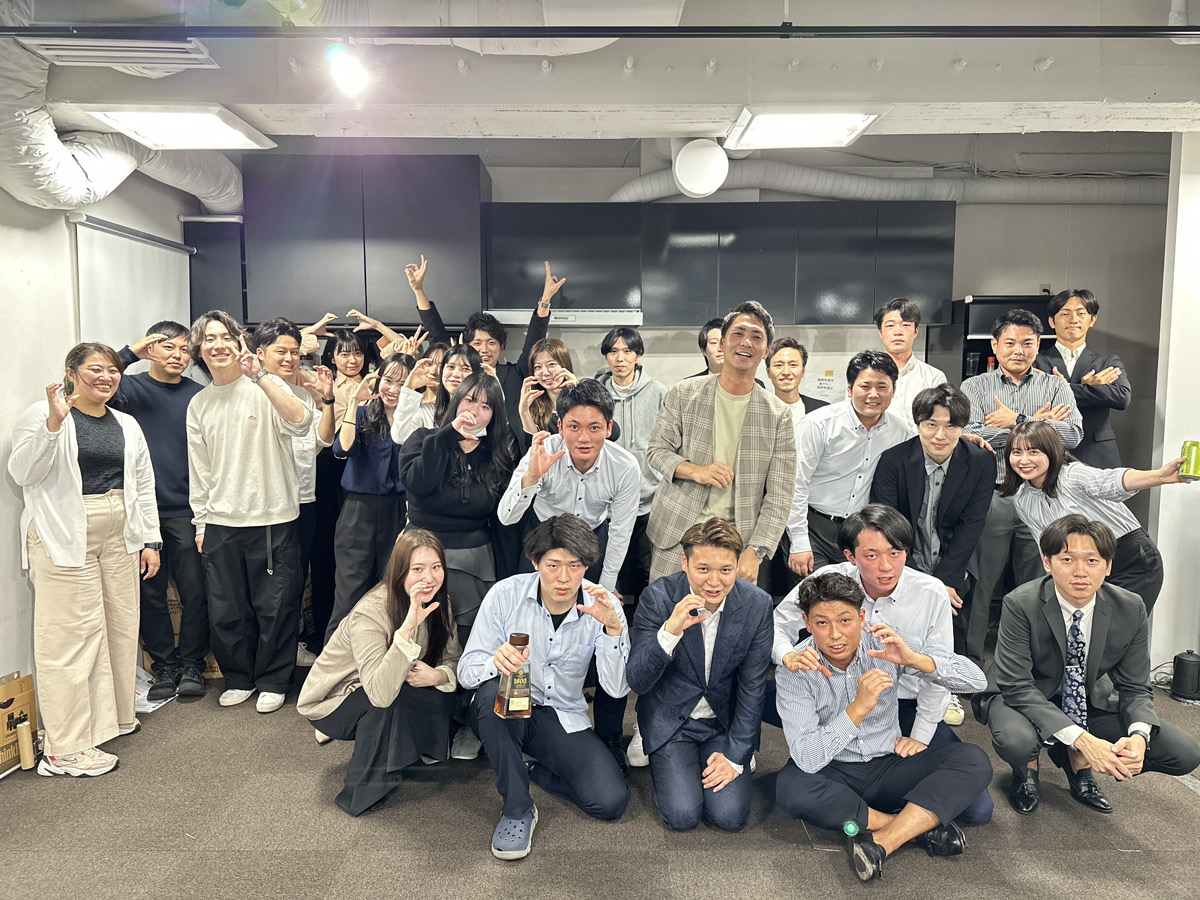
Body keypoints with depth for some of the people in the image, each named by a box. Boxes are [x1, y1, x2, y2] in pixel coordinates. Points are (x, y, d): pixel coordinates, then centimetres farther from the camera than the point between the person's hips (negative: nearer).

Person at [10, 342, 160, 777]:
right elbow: (23, 472, -13)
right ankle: (67, 749, 2)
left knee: (120, 625, 10)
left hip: (119, 537, 6)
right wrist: (54, 423, -24)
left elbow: (144, 488, 16)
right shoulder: (42, 415, -2)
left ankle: (113, 715, 28)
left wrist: (149, 540, 11)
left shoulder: (127, 426, 15)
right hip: (65, 539, -6)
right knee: (72, 634, -6)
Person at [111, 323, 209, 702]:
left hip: (187, 512, 0)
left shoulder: (199, 396, 6)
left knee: (195, 592, 1)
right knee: (150, 593, 7)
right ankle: (164, 666, 21)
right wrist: (131, 352, -17)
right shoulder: (132, 388, 4)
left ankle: (192, 664, 17)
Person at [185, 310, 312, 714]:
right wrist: (200, 522, 12)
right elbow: (199, 470, 14)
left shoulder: (265, 387, -3)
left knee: (275, 607, 4)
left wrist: (259, 376, -28)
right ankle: (239, 677, 31)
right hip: (220, 523, 4)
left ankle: (272, 681, 22)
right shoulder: (198, 404, 11)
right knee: (226, 611, 11)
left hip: (273, 518, -4)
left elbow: (300, 423, -24)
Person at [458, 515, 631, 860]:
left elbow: (617, 688, -18)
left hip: (564, 718, 1)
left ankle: (535, 771, 11)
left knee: (611, 802, -20)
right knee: (492, 689, -36)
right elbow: (466, 671, -15)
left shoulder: (601, 606, -11)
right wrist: (495, 662, -39)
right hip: (505, 712, -1)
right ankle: (517, 808, -16)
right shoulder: (505, 595, -14)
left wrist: (613, 628, -34)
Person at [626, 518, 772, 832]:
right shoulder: (658, 597, -20)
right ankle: (663, 760, 16)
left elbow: (752, 688, -5)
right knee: (682, 816, -14)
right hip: (670, 720, -1)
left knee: (730, 816, -11)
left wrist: (736, 756, -7)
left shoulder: (757, 605, -14)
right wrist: (670, 630, -38)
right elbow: (636, 682, -21)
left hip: (726, 721, 2)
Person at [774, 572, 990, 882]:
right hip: (834, 776, -2)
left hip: (889, 766, 2)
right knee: (790, 787, -34)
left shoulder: (883, 644, -10)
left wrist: (913, 658, -30)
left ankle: (879, 843, -26)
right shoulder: (794, 670, -16)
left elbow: (976, 680, -12)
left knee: (973, 761, -19)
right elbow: (806, 759, -25)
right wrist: (859, 707, -34)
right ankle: (917, 825, -16)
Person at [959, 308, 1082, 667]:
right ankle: (970, 661, 16)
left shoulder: (1056, 387, 12)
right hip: (990, 498, -1)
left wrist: (1017, 421, -9)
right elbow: (969, 436, -10)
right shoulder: (974, 387, 8)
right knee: (979, 585, 4)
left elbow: (1073, 433, -5)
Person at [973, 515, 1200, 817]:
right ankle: (1027, 771, 3)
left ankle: (1077, 762, 12)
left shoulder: (1130, 609, -12)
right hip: (1021, 701, -4)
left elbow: (1135, 687, -6)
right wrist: (1082, 739, -37)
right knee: (1015, 740, -37)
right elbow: (1017, 686, -27)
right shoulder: (1021, 605, -26)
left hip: (1087, 704, 4)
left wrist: (1138, 736, -28)